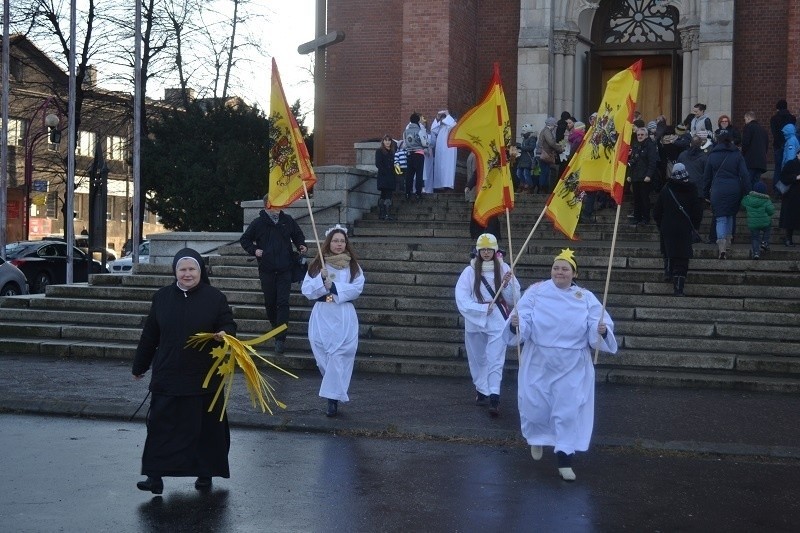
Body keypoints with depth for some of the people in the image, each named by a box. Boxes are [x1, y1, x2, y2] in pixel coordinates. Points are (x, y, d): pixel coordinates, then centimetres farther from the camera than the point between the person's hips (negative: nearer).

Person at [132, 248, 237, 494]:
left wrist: (224, 334, -25)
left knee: (206, 426, 7)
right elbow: (149, 335, 11)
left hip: (204, 379, -1)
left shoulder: (215, 297, -2)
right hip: (167, 377, 2)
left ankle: (205, 473, 22)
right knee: (161, 425, -2)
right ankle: (155, 476, 2)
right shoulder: (162, 297, 5)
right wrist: (139, 366, 17)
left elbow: (229, 326, 0)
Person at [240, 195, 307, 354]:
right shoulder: (258, 223, -1)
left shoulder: (288, 220, 2)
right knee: (270, 303, 9)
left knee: (283, 303, -7)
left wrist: (301, 246, -1)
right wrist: (254, 250, -6)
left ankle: (281, 338, -8)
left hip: (285, 270, 0)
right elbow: (244, 240, 10)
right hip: (266, 270, 0)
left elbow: (298, 235, 18)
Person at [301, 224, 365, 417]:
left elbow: (357, 288, -7)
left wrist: (334, 286, -16)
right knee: (323, 356, 2)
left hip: (344, 316, -2)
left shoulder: (353, 266, 5)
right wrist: (321, 279, -15)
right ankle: (336, 392, 19)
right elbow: (306, 290, 0)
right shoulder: (317, 264, 6)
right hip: (322, 315, 2)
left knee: (339, 356, -9)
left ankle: (333, 399, -8)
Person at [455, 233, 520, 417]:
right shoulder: (470, 272, -6)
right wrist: (484, 308, -16)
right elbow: (462, 300, -10)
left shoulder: (504, 269, -5)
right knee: (478, 358, 15)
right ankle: (481, 390, 32)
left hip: (497, 323, -2)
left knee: (495, 360, -7)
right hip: (474, 322, 2)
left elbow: (514, 300, -2)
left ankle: (494, 398, -10)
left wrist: (507, 285, -20)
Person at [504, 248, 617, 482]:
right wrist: (515, 324, -33)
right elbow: (524, 323, -11)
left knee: (568, 411, 1)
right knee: (535, 406, 8)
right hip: (538, 363, 0)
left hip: (572, 367, 0)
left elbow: (600, 325, -7)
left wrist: (602, 330, -30)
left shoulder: (586, 298, -2)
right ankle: (536, 438, 41)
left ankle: (564, 460, 10)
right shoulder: (535, 292, -5)